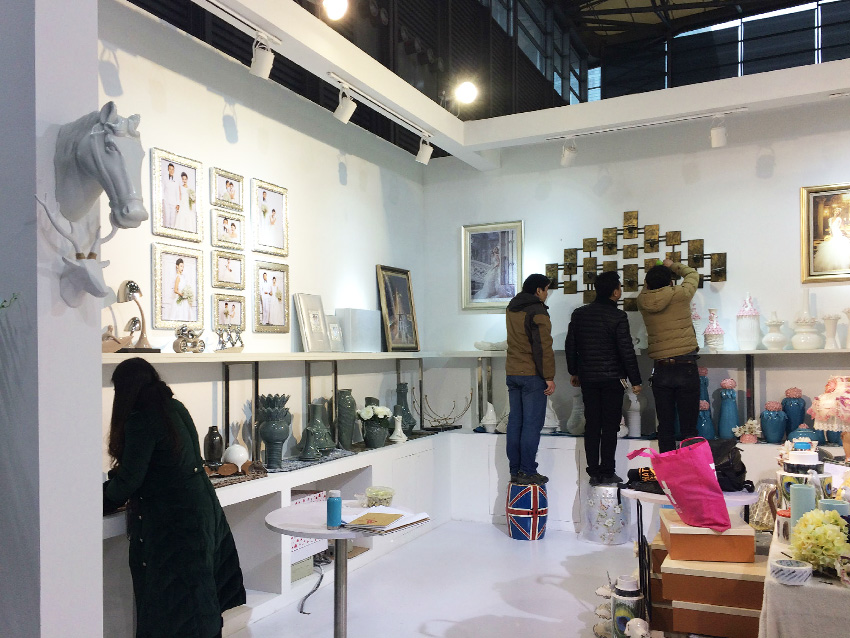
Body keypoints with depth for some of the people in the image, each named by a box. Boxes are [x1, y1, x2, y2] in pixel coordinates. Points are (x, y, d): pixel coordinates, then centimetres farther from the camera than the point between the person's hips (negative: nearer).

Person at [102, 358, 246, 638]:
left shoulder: (141, 420, -17)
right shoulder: (175, 408, 7)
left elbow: (129, 480, -14)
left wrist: (105, 501, 6)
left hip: (172, 520, -8)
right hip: (202, 507, 8)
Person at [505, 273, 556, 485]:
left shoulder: (511, 309, 13)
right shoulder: (537, 312, -12)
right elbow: (543, 347, -16)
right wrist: (549, 377, -12)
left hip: (512, 373, 8)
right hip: (532, 375, -8)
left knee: (515, 421, 9)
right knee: (532, 423, -3)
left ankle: (515, 470, 13)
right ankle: (527, 472, -1)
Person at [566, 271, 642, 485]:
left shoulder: (579, 314, 4)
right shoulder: (618, 317, -12)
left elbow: (570, 346, 9)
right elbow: (627, 351, -12)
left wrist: (573, 372, 19)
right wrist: (635, 381, -5)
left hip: (587, 377, 4)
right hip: (612, 378, -4)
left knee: (592, 425, 9)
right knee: (610, 426, 3)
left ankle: (593, 472, 11)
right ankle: (607, 473, 6)